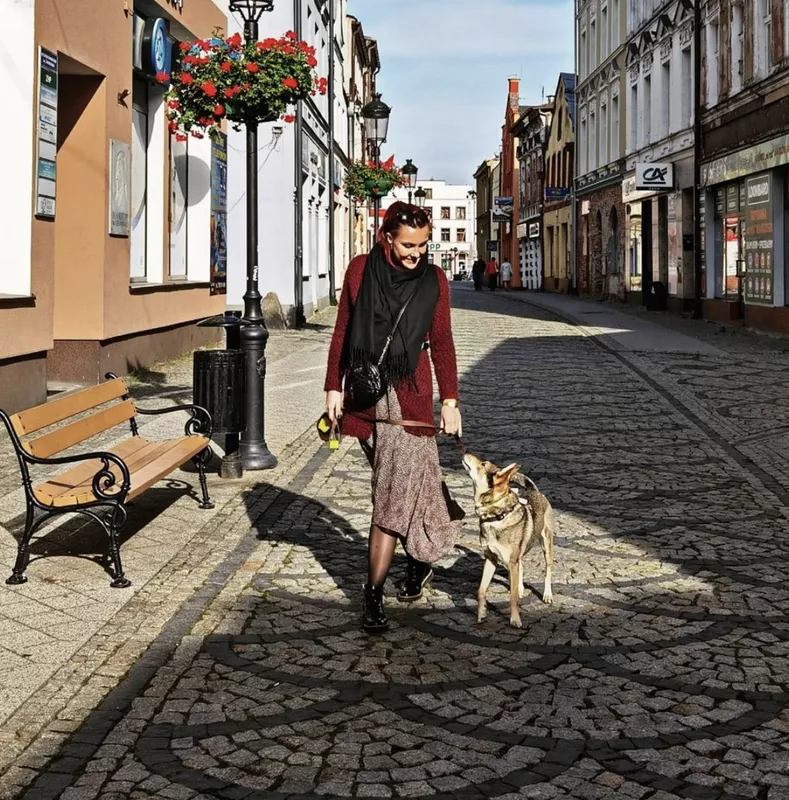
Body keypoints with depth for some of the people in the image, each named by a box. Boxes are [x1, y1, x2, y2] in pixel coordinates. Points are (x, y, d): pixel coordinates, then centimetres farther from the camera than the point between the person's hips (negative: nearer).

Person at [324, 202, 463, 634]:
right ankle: (420, 560, 33)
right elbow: (342, 332, 6)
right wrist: (333, 387, 4)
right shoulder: (360, 270, 1)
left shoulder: (433, 280, 0)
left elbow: (441, 343, 4)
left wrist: (450, 399, 0)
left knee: (395, 492, -7)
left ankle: (373, 594, -3)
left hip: (409, 395, -1)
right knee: (406, 483, 10)